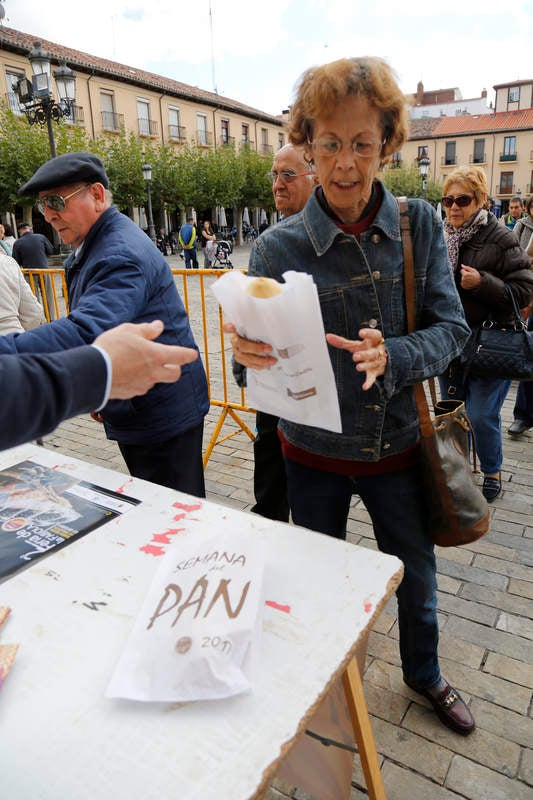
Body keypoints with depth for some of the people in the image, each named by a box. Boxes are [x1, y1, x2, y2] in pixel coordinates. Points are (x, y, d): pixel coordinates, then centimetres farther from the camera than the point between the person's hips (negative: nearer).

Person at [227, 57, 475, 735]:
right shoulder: (278, 247, -13)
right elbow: (263, 361, -11)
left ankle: (424, 673, 54)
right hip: (314, 454, -1)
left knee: (417, 576, 22)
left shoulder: (419, 226, -7)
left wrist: (390, 357, -28)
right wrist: (247, 351, -34)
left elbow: (451, 329, -9)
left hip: (398, 445, 2)